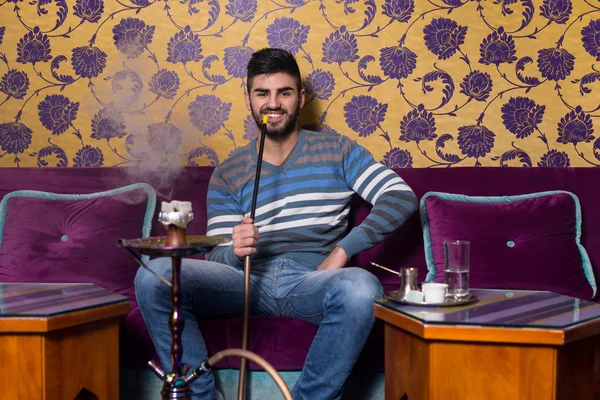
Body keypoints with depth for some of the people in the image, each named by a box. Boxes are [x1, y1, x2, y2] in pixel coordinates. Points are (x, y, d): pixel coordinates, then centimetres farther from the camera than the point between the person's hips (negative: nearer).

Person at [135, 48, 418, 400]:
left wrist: (344, 249, -11)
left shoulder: (335, 150, 12)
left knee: (361, 288, -38)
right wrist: (234, 251, -18)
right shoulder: (227, 174, 16)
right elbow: (215, 258, 9)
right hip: (249, 281, 1)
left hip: (313, 281, -1)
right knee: (153, 277, -24)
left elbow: (402, 196, 1)